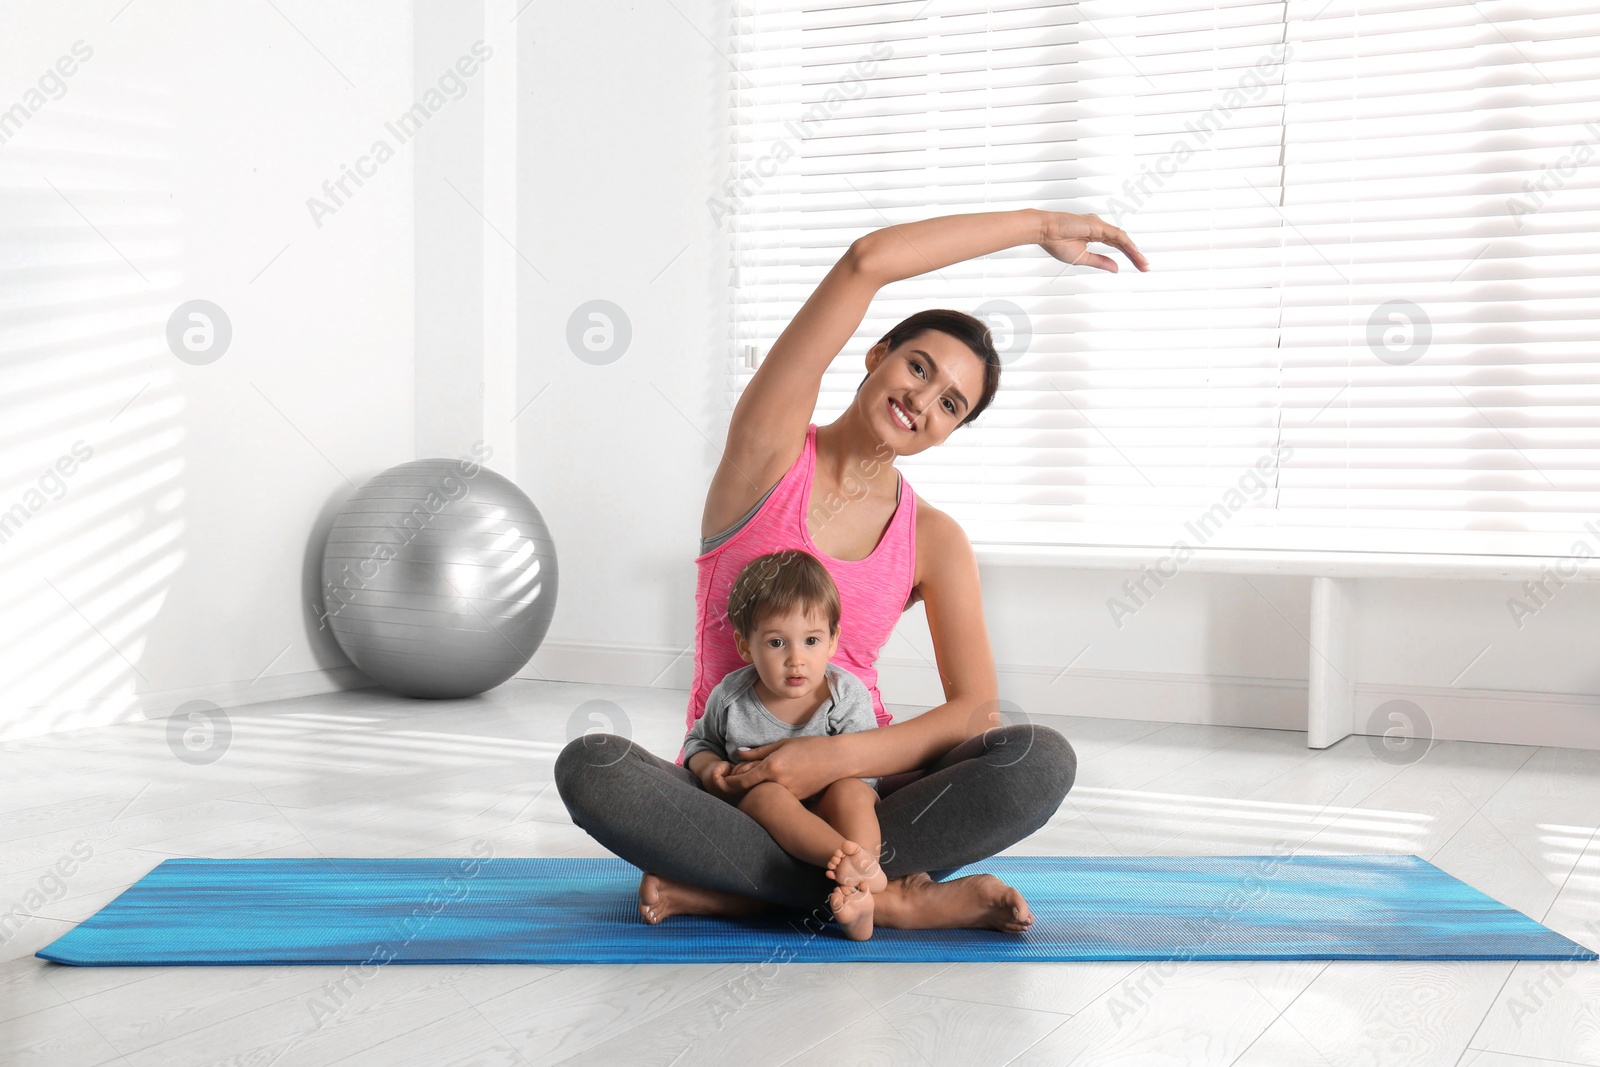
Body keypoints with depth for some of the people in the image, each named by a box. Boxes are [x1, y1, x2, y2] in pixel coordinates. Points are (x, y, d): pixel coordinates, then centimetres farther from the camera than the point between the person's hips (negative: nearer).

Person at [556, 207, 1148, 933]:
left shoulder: (935, 541, 4)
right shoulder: (770, 448, -2)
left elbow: (978, 709, -5)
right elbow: (865, 261, -13)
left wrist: (839, 757, -21)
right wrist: (1036, 224, -6)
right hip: (734, 786, -2)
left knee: (1041, 760, -26)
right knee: (591, 766, -34)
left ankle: (723, 889, -24)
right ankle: (890, 900, -26)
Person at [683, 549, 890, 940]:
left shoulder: (848, 695, -6)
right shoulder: (730, 698, -1)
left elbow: (864, 769, -11)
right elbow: (700, 740, 19)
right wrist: (709, 767, -6)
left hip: (830, 815, 0)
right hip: (752, 812, 0)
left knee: (850, 790, -31)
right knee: (767, 793, -34)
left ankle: (859, 896, -47)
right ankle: (851, 862, -53)